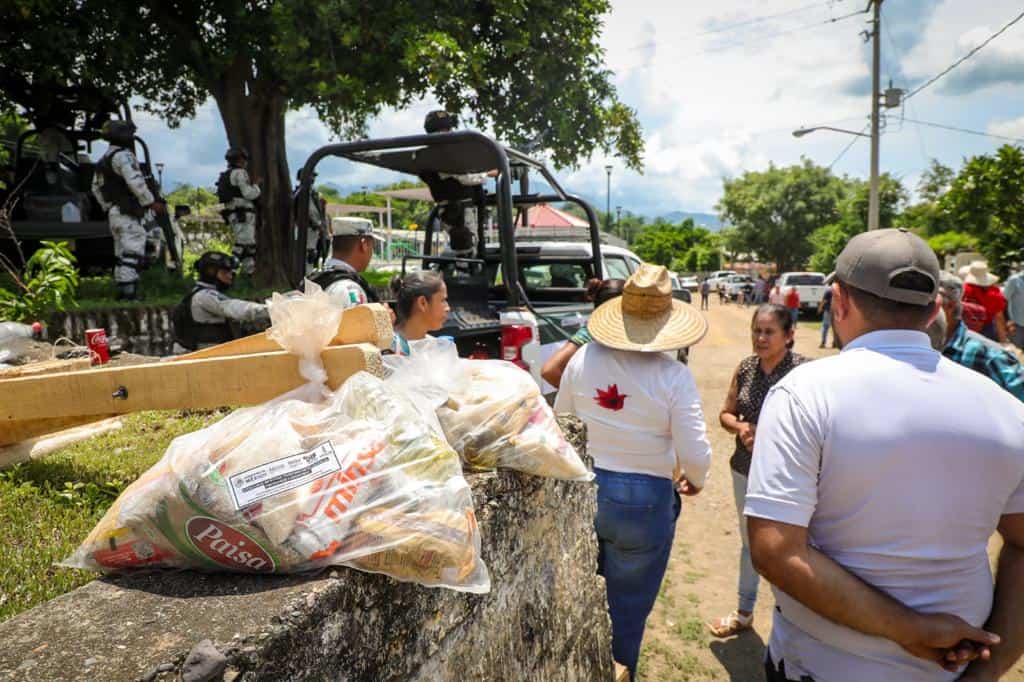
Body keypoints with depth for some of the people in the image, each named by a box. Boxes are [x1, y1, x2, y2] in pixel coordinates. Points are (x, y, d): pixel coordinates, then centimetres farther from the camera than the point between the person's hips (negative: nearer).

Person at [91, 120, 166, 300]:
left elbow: (96, 187, 25)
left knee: (121, 254, 14)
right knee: (133, 252, -12)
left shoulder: (104, 160, 21)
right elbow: (136, 182, -20)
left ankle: (122, 292, 17)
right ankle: (129, 291, -18)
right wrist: (152, 202, -13)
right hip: (127, 213, -10)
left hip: (114, 213, 10)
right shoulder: (123, 155, -10)